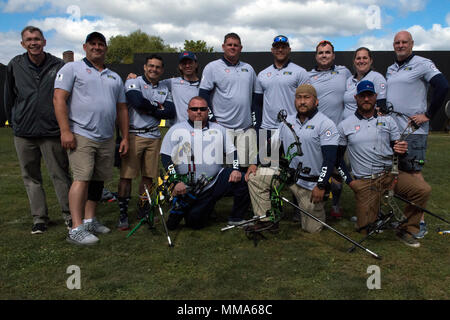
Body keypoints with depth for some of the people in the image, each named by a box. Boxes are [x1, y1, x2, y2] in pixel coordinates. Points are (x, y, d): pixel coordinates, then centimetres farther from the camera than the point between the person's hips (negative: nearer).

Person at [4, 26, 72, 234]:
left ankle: (69, 215, 12)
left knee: (60, 175, 0)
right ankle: (39, 218, 20)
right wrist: (13, 122, 16)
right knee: (31, 178, 9)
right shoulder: (15, 66, 7)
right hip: (23, 133, 3)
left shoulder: (58, 66, 0)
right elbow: (9, 97, 16)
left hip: (52, 132, -3)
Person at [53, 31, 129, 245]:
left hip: (107, 139, 6)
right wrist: (65, 131, -15)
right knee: (82, 179, -14)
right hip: (81, 135, -6)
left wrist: (125, 137, 13)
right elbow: (59, 99, -5)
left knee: (98, 180, 8)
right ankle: (76, 229, -11)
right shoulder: (72, 69, 5)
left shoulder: (115, 77, 22)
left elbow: (121, 109, 21)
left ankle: (90, 220, 20)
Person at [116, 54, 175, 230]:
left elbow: (171, 112, 1)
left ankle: (143, 212, 20)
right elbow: (138, 102, -18)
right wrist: (157, 106, -3)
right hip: (134, 135, -4)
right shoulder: (133, 83, 2)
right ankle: (123, 215, 2)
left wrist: (148, 109, -9)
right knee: (126, 175, -7)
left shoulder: (165, 89, 17)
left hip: (154, 137, 5)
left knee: (148, 176, 7)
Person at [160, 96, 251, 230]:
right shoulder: (176, 130, 3)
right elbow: (166, 157, -2)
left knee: (242, 181, -19)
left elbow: (232, 151, 17)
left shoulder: (219, 129, 14)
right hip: (189, 188, -3)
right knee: (195, 224, -6)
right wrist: (176, 182, -12)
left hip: (217, 179, 3)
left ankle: (236, 219, -1)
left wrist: (236, 169, -2)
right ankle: (179, 210, 25)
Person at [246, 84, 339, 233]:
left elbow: (330, 158, -16)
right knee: (254, 177, -10)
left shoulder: (325, 124, -11)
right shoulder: (288, 121, 8)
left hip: (312, 183, -5)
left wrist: (321, 186, -22)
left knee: (312, 228, 0)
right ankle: (266, 221, -3)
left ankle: (318, 207, 33)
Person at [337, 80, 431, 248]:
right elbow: (337, 156, 6)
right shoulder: (345, 126, 4)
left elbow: (397, 149, 12)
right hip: (364, 182, -2)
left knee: (423, 190, -24)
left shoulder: (387, 120, 10)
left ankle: (405, 229, -3)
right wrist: (349, 180, -4)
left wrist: (402, 149, -13)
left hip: (390, 174, 3)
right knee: (366, 229, -8)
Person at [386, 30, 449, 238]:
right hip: (391, 128, 7)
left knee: (414, 172, -8)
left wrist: (428, 115, -14)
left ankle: (420, 221, -1)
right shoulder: (390, 69, 18)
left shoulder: (422, 64, -4)